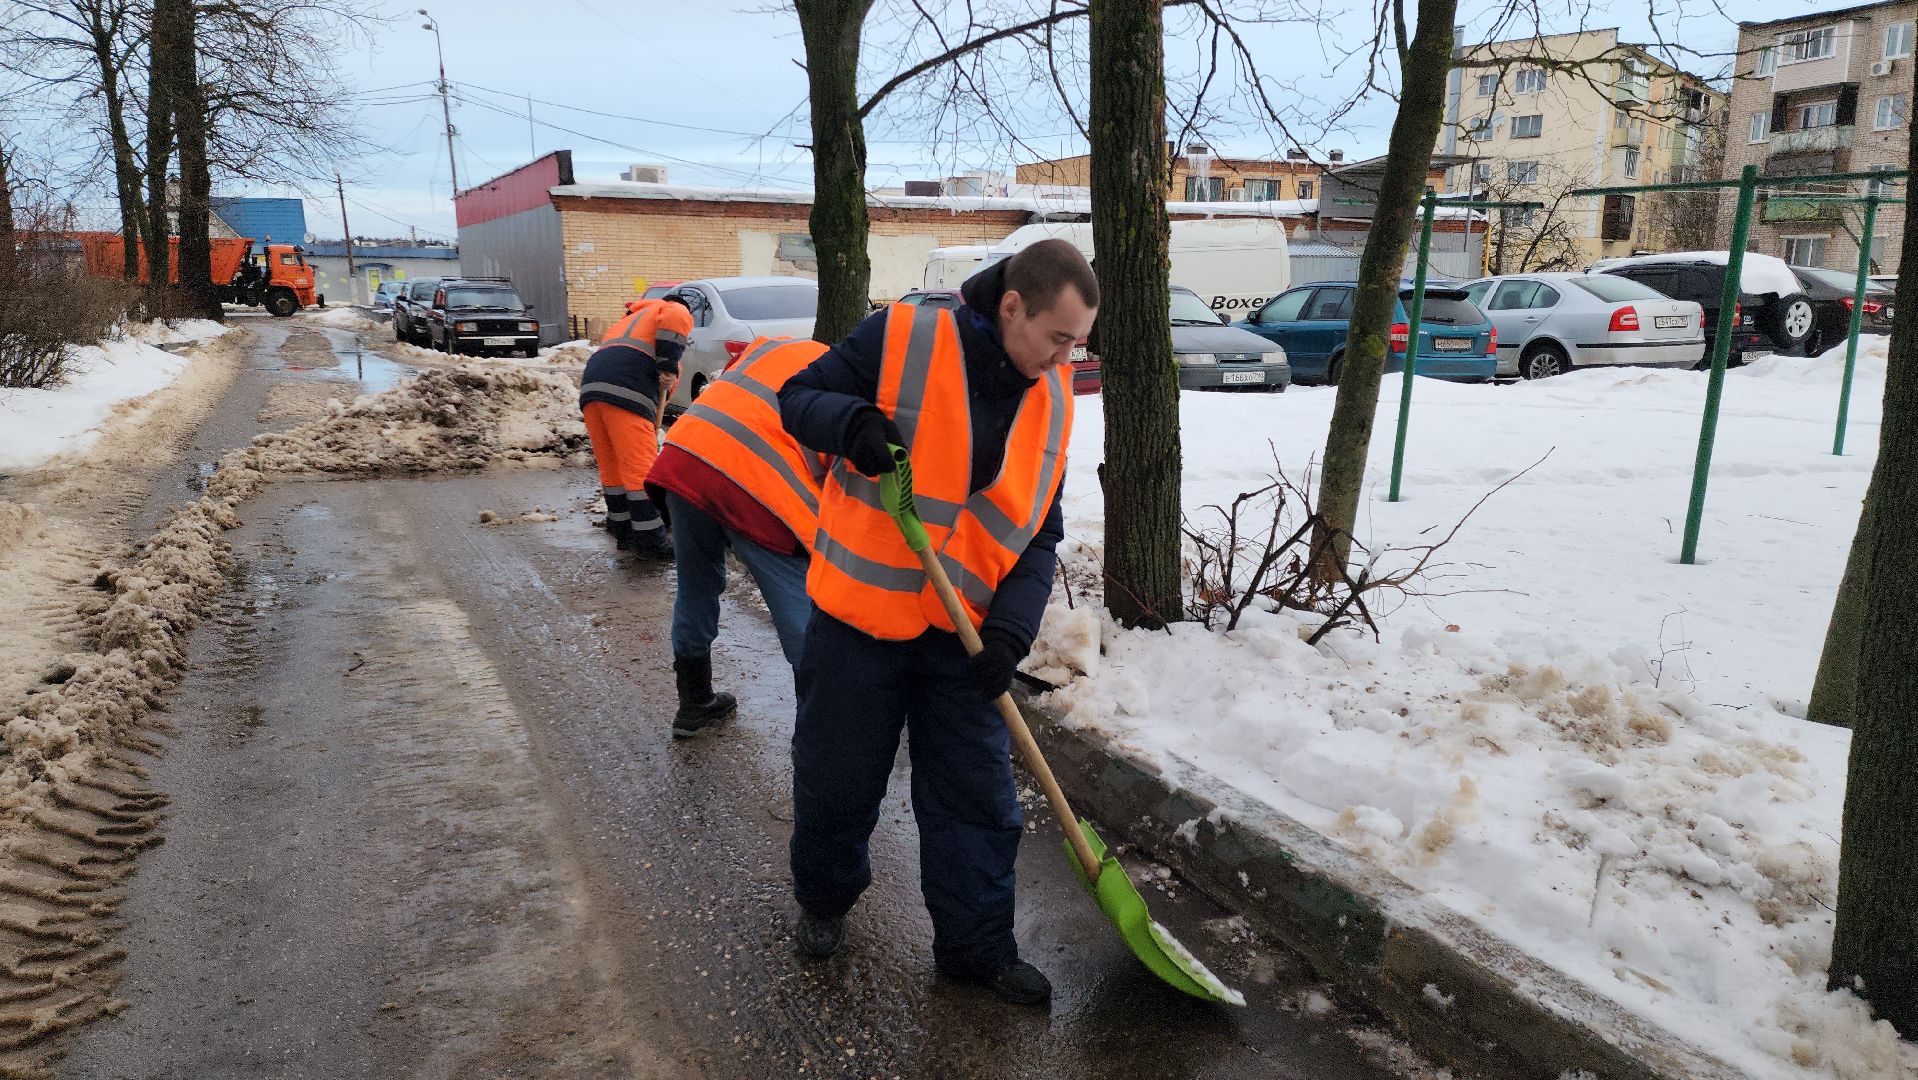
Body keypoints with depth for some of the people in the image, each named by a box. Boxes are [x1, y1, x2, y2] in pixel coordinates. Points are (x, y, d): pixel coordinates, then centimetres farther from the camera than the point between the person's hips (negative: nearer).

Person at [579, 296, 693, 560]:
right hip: (626, 392, -8)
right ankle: (650, 541, -2)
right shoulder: (676, 310, 18)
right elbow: (675, 320, -10)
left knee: (611, 467, 15)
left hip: (591, 387, 8)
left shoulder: (630, 319, 42)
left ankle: (623, 531, 24)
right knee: (641, 469, -5)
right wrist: (669, 367, -5)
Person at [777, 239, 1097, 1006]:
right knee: (837, 779, 13)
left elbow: (1038, 534, 3)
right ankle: (823, 899, 40)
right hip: (860, 615, -3)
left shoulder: (1051, 401, 2)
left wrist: (1012, 627, -12)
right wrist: (851, 424, -29)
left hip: (964, 635, 4)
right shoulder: (900, 340, -13)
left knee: (977, 798, 8)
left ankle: (976, 945, 26)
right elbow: (799, 397, -5)